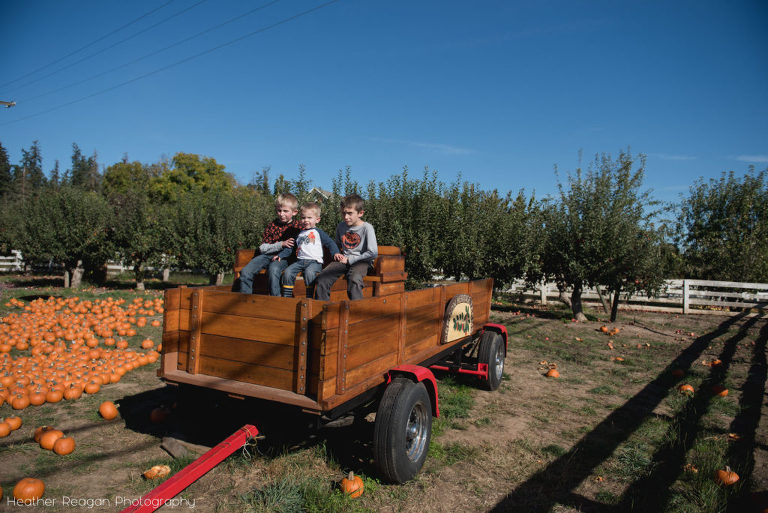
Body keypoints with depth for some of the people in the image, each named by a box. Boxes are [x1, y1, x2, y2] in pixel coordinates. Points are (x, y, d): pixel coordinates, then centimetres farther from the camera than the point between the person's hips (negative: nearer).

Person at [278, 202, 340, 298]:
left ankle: (309, 297, -26)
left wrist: (336, 253, -14)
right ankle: (286, 296, -8)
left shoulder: (318, 232, 9)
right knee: (287, 272, -19)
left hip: (314, 261, -5)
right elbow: (291, 248, 31)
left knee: (309, 272, -35)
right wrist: (280, 255, 21)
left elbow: (330, 243, 4)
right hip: (300, 261, 5)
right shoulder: (300, 234, 24)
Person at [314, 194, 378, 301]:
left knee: (354, 280, -38)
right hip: (343, 260, 5)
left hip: (361, 261, -5)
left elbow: (373, 253, -12)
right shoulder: (341, 226, 10)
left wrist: (349, 259, -9)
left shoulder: (366, 228, -7)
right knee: (321, 279, -19)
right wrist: (336, 253, 6)